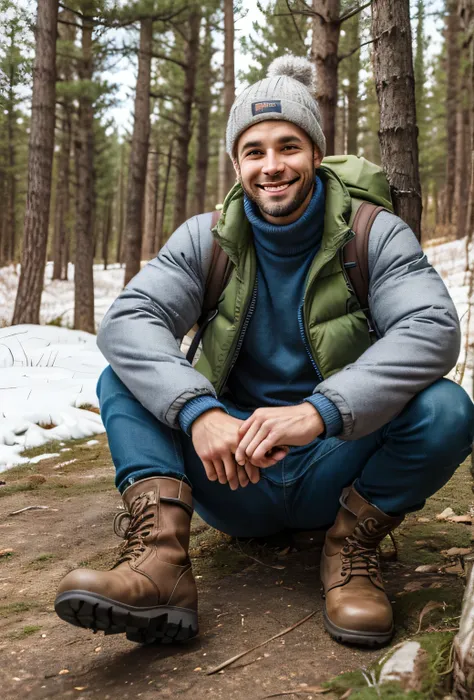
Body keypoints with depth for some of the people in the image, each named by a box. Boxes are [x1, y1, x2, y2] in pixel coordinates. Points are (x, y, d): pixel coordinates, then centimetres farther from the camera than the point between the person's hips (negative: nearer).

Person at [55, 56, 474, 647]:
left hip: (332, 475, -2)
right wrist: (198, 411, -36)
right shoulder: (206, 240, 0)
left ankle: (351, 546, -8)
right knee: (125, 379, -15)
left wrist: (320, 411, -38)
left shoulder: (376, 236, -5)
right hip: (232, 471, 2)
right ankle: (160, 562, -30)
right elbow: (126, 321, -16)